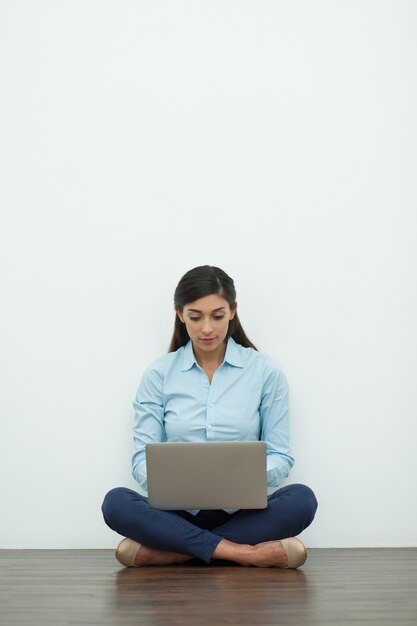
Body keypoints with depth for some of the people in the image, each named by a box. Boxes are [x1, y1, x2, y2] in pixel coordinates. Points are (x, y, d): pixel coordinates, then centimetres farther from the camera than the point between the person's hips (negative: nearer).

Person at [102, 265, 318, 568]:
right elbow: (143, 456, 1)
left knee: (301, 499, -30)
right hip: (179, 513, 0)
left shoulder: (266, 371, 1)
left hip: (242, 511, 0)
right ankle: (248, 553, -28)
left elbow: (280, 456, 2)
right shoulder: (159, 374, 3)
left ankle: (167, 551, -24)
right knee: (116, 502, -29)